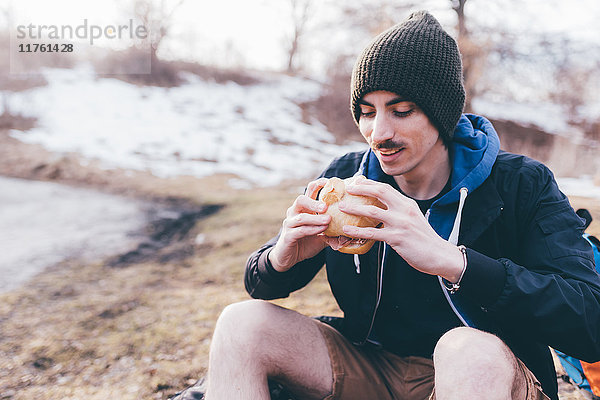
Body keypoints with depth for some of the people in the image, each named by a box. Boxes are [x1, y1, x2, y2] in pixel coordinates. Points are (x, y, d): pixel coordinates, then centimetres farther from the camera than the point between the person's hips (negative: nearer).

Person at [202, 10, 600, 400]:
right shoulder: (343, 178, -2)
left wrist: (449, 260, -38)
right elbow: (258, 284, 4)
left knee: (471, 351, -38)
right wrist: (282, 258, -22)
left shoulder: (523, 187, -12)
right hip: (371, 368, 3)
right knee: (242, 322, -17)